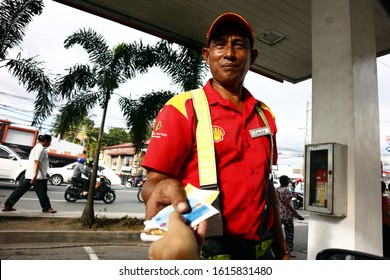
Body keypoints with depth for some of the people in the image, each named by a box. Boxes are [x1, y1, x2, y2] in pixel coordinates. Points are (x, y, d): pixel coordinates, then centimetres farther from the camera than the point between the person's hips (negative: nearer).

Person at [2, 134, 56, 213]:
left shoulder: (38, 147, 19)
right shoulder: (40, 148, -14)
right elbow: (37, 162, -23)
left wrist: (46, 173, 28)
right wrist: (35, 175, -28)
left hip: (30, 175, 10)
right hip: (38, 176, -10)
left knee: (21, 189, 11)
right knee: (42, 192, -1)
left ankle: (7, 205, 14)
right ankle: (47, 208, 8)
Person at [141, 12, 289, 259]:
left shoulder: (265, 115, 6)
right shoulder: (183, 109, -11)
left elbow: (266, 186, 11)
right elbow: (153, 184, -13)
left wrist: (282, 250, 13)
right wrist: (165, 190, -36)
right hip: (205, 250, -5)